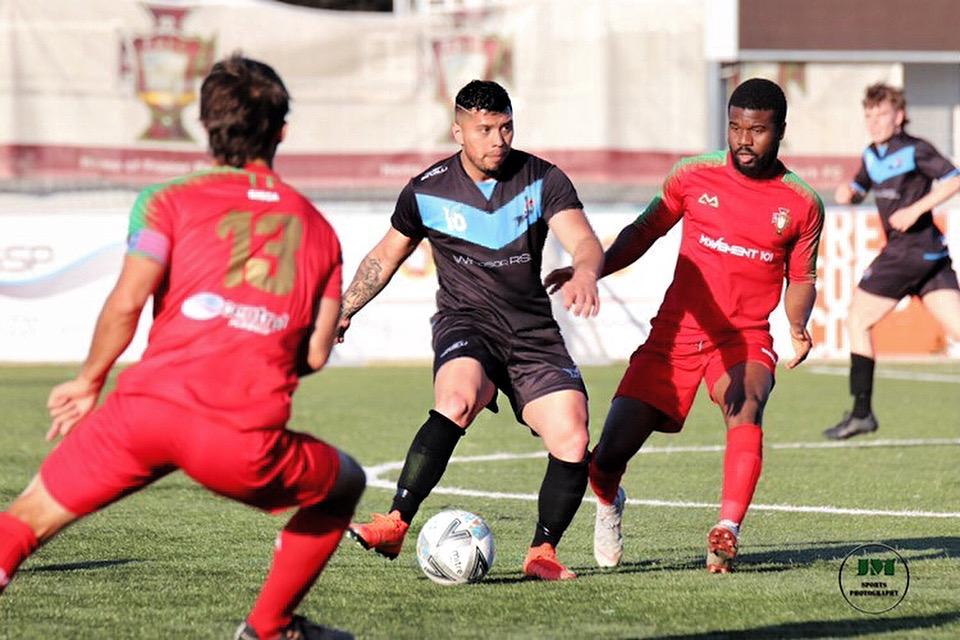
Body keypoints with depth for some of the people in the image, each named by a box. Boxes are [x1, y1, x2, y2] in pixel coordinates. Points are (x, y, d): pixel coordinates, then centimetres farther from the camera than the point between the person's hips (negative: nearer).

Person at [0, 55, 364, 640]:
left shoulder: (173, 202, 13)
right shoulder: (318, 229, 20)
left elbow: (127, 303, -2)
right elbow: (316, 355, 14)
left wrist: (90, 382, 13)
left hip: (146, 407, 0)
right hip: (245, 439, 0)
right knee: (345, 486, 29)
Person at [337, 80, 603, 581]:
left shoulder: (543, 181, -3)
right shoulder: (427, 191, -1)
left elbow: (584, 242, -17)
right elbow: (387, 254, 15)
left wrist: (584, 273, -40)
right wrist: (342, 309, 7)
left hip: (533, 332, 2)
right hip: (466, 320, -2)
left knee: (572, 439, -15)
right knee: (457, 399, -35)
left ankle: (543, 551, 7)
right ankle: (395, 525, -37)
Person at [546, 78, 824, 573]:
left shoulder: (801, 205, 0)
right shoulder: (695, 176, 1)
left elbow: (801, 279, 10)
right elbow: (644, 232, 13)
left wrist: (798, 327, -10)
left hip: (746, 339, -1)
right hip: (675, 334, 1)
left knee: (745, 409, -36)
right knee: (612, 452, -5)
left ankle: (727, 532, -47)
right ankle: (608, 504, 32)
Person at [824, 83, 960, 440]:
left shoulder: (914, 150, -9)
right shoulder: (872, 156, 16)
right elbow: (859, 188, 29)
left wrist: (915, 210, -21)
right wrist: (847, 193, 6)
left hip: (911, 248, -8)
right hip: (929, 254, 8)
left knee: (858, 320, 1)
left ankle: (861, 413, 3)